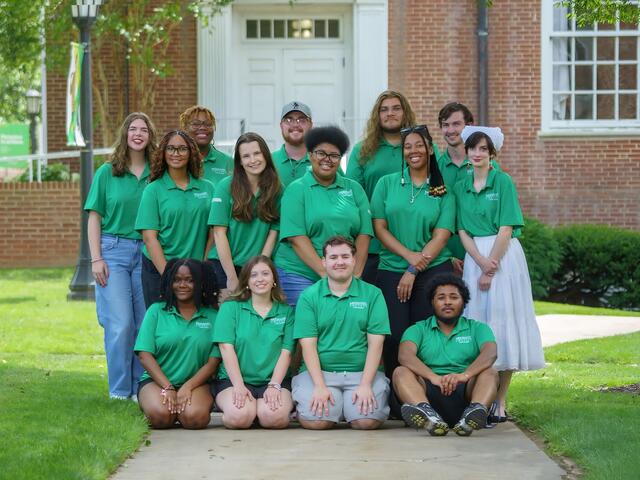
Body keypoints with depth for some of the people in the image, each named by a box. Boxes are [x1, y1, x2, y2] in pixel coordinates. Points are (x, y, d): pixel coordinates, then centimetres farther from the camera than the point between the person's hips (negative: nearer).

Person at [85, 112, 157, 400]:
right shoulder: (107, 173, 4)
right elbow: (94, 218, 5)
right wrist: (96, 258, -4)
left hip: (147, 254, 2)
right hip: (114, 249, -2)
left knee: (146, 324, 1)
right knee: (120, 324, -8)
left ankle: (141, 387, 10)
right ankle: (120, 389, 0)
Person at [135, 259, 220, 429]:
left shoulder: (212, 317, 7)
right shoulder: (156, 311, 7)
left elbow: (213, 362, 2)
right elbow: (145, 355, -1)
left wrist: (188, 386, -14)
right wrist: (167, 388, -14)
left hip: (196, 382, 0)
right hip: (156, 381, 0)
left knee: (195, 417, -32)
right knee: (160, 415, -32)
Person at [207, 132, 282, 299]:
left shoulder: (277, 190, 4)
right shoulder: (226, 186, -4)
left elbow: (273, 234, 3)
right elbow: (219, 233, -6)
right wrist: (232, 278, -10)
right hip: (223, 266, -2)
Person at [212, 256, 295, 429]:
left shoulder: (286, 312, 11)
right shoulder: (230, 308, 8)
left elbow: (286, 353, 4)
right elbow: (227, 348, -2)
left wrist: (274, 386, -11)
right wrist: (239, 386, -14)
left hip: (274, 380, 0)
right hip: (233, 380, 0)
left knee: (273, 417, -32)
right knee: (240, 416, -32)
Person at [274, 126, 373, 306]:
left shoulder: (354, 189, 11)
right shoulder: (296, 190, 1)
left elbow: (364, 234, 7)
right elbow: (296, 238, -9)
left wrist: (355, 274, -6)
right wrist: (326, 272, -17)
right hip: (298, 276, -3)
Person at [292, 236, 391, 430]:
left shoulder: (372, 294, 6)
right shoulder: (308, 296, 6)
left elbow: (375, 343, 0)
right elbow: (308, 344, -2)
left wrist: (365, 384, -13)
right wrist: (320, 386, -14)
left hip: (361, 372, 1)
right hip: (319, 371, -1)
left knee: (367, 420, -25)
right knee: (315, 420, -26)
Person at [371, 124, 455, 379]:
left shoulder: (443, 191, 6)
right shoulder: (387, 183, 8)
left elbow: (441, 235, -1)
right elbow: (379, 227, 3)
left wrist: (413, 272, -10)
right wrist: (409, 255, -10)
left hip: (433, 270, -1)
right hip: (391, 270, 1)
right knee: (394, 336, -6)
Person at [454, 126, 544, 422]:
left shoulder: (503, 182, -2)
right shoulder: (461, 187, 10)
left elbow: (506, 228, -8)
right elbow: (462, 231, 5)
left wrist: (491, 269, -13)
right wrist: (481, 263, -10)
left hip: (504, 255, -4)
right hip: (475, 258, 4)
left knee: (503, 321, -4)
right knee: (477, 321, 2)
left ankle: (500, 402, -1)